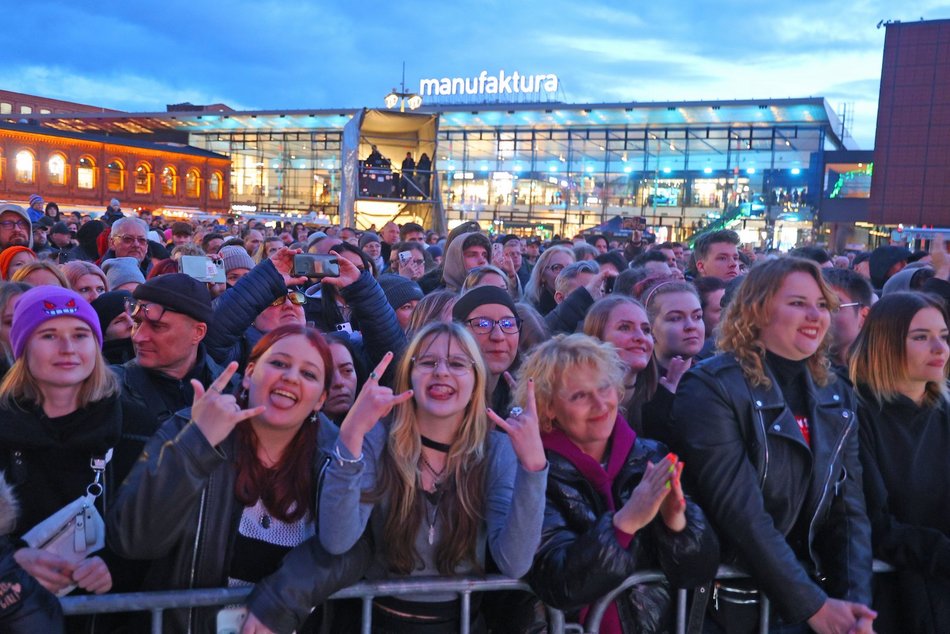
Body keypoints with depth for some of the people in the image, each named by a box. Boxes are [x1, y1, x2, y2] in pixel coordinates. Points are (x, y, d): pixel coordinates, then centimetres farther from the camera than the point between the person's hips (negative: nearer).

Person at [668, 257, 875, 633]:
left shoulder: (835, 398, 4)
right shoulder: (711, 389, -18)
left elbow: (849, 508, 1)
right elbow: (740, 512, -23)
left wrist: (855, 600, -11)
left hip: (810, 595, 6)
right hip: (731, 602, -5)